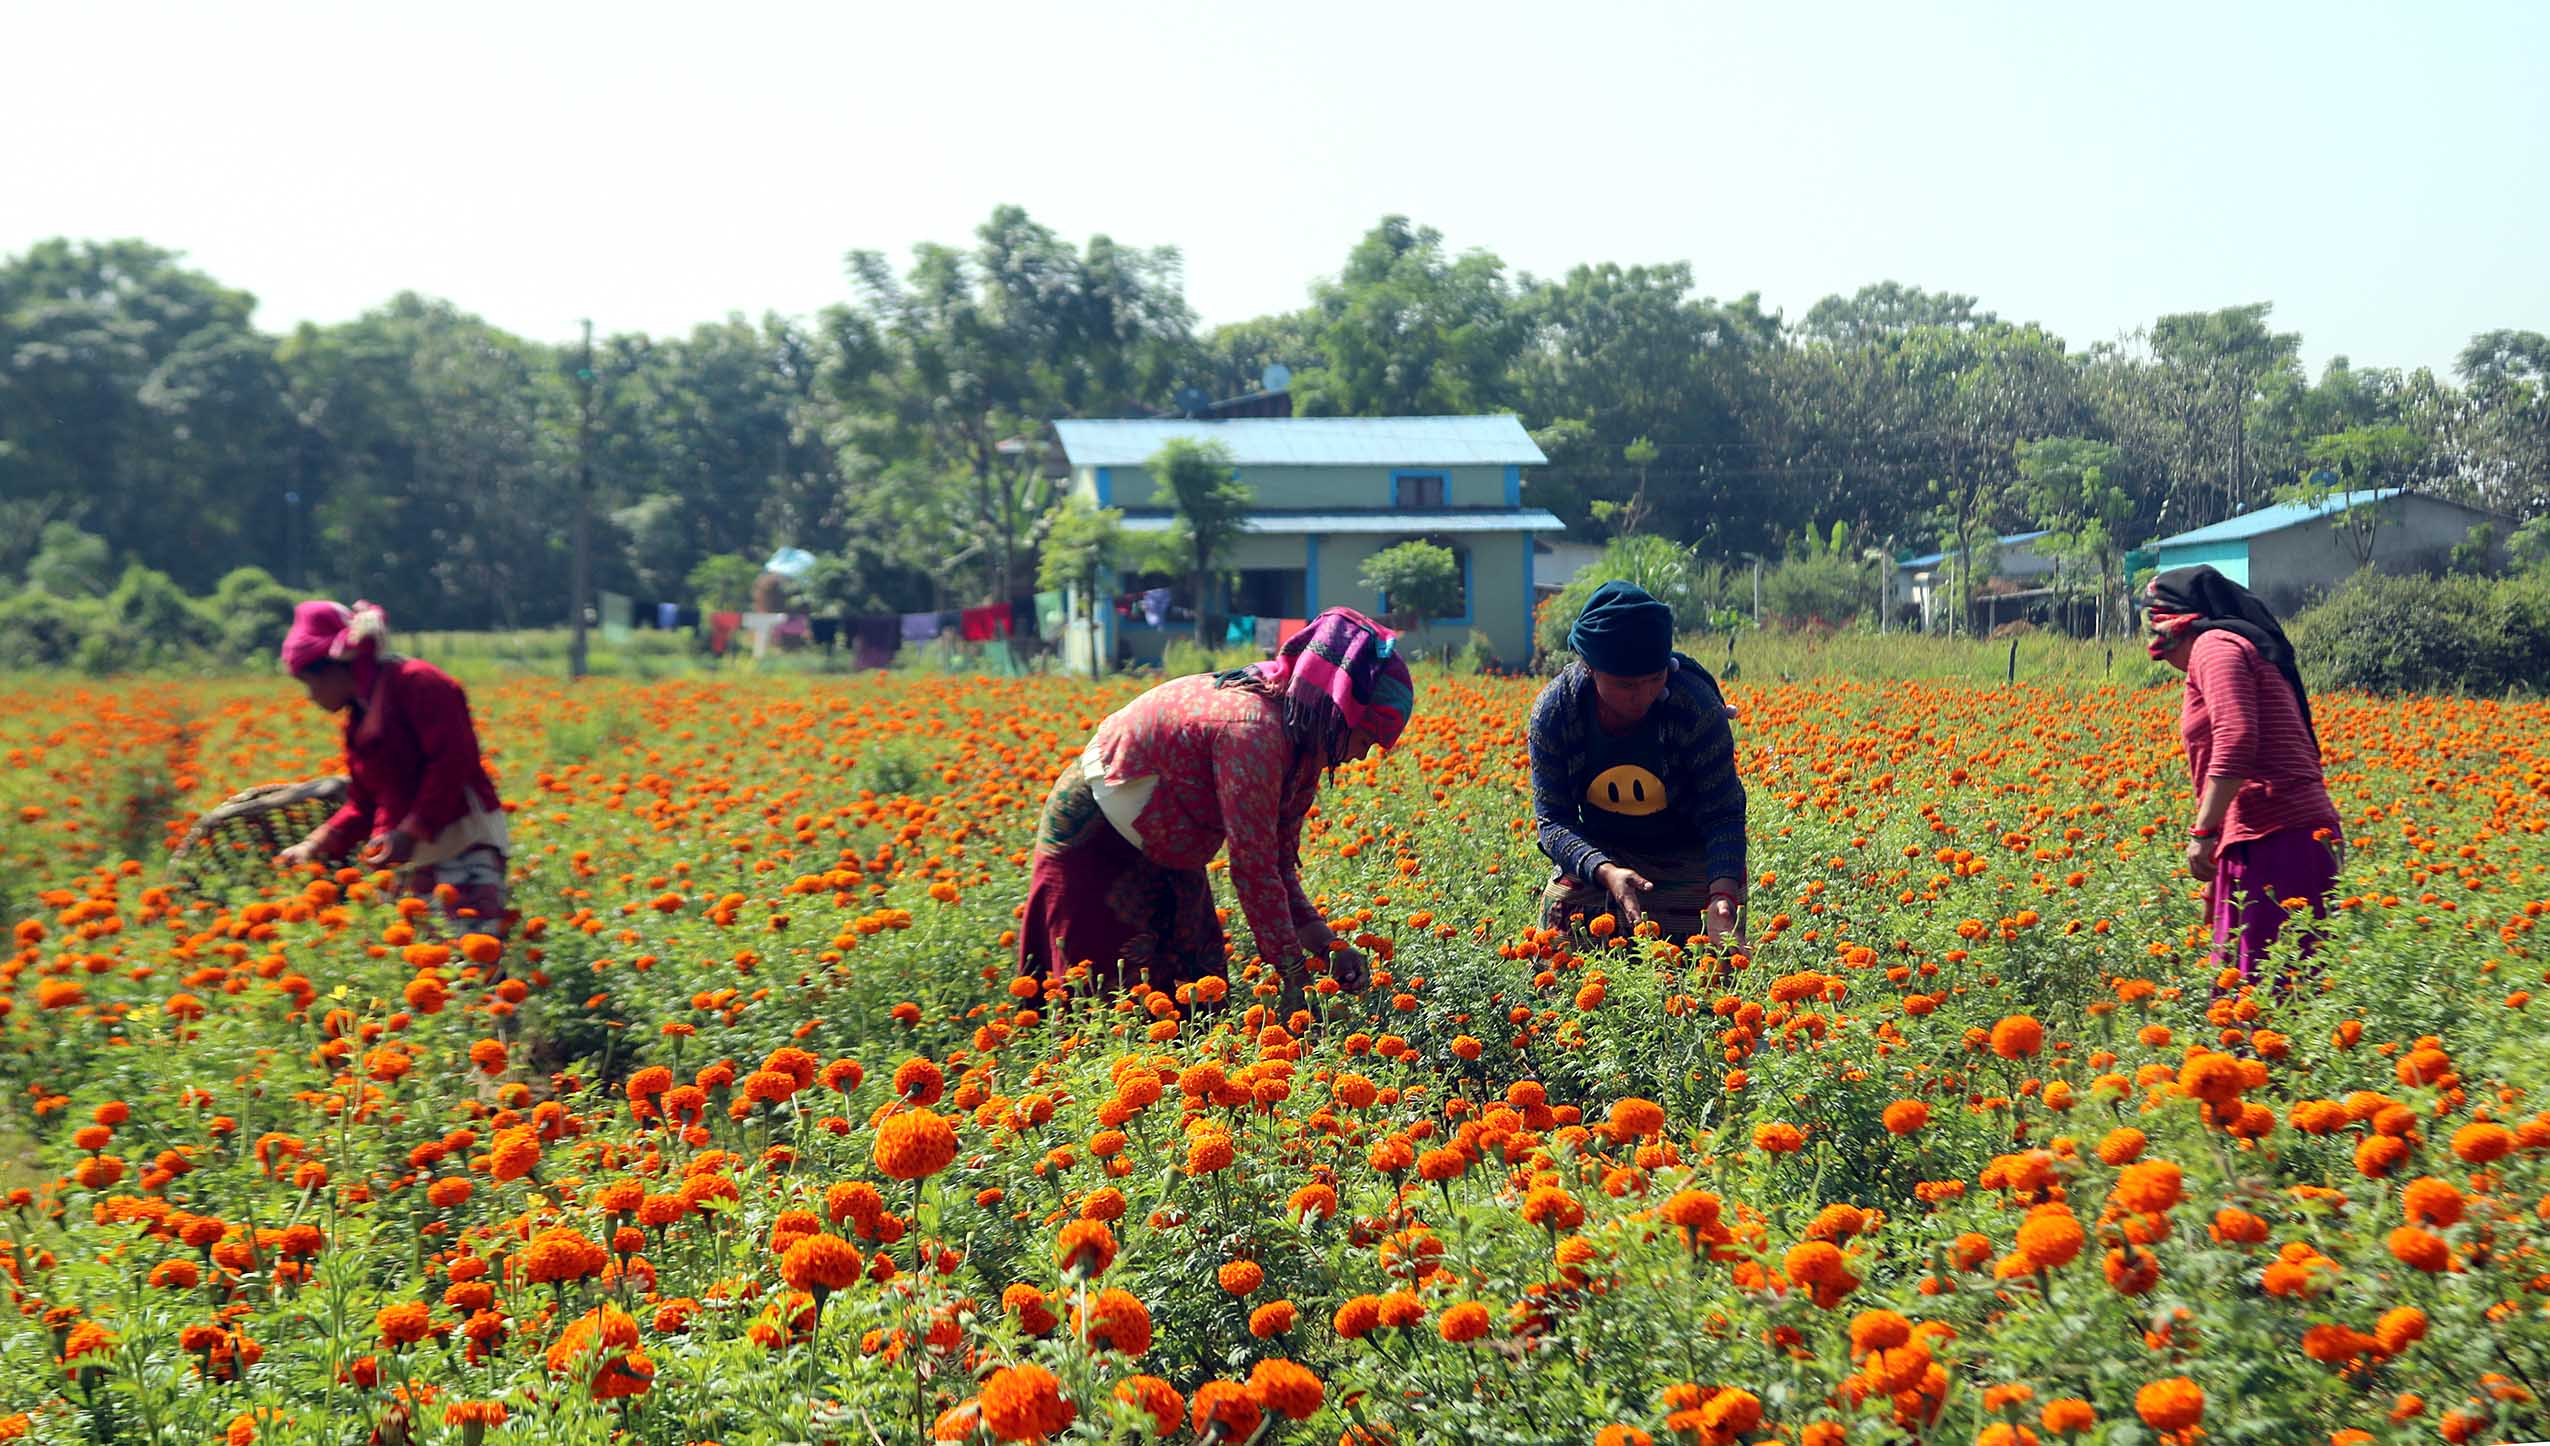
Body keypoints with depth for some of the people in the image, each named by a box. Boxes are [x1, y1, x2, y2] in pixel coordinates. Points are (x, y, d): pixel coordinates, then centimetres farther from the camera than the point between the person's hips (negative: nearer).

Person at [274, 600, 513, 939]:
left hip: (467, 846, -9)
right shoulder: (357, 720, 20)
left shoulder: (419, 683, -8)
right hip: (413, 861, 9)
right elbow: (363, 803, 23)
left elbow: (454, 762, -17)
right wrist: (318, 845, 9)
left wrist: (410, 833, -20)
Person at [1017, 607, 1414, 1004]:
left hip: (1165, 851, 9)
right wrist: (1297, 980, -23)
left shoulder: (1302, 748, -4)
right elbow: (1252, 870, -30)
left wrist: (1328, 946, -12)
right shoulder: (1252, 730, -33)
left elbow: (1278, 865, 0)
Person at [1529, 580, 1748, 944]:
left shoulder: (1698, 709, -26)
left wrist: (1723, 894, -41)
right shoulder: (1554, 710, -21)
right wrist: (1604, 871, -39)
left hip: (1686, 856, -2)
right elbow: (1552, 818, -19)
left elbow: (1723, 815, -21)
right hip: (1593, 854, 2)